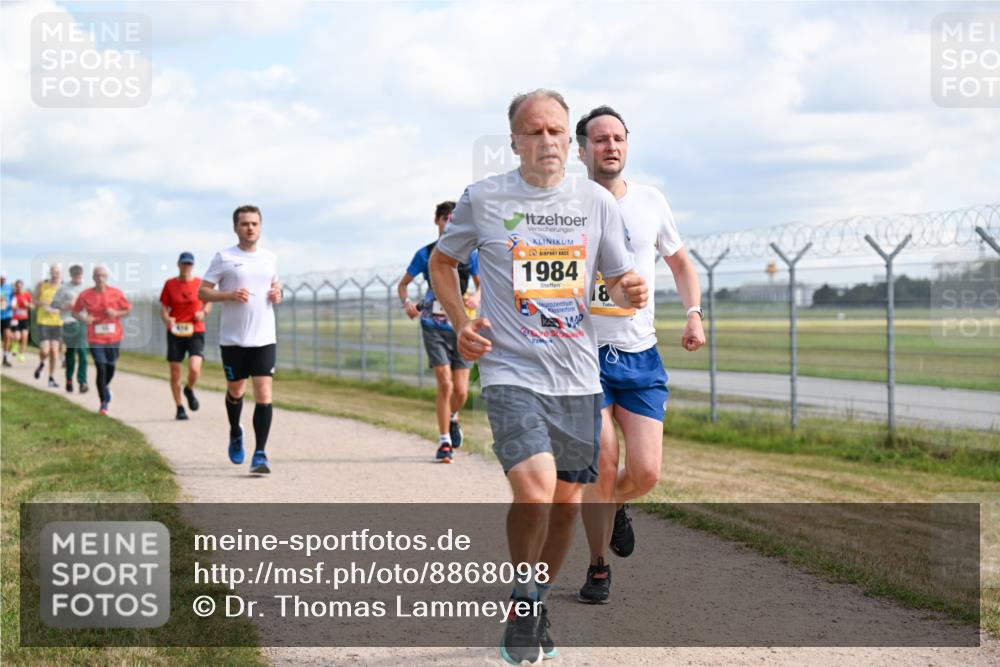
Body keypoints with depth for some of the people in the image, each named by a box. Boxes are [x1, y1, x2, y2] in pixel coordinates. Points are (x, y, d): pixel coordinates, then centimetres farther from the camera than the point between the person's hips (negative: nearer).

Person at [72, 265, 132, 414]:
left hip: (114, 337, 2)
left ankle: (105, 386, 49)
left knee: (110, 367, 14)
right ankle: (104, 403, -1)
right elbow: (75, 312, 8)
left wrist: (116, 313, -14)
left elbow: (128, 309, 6)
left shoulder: (116, 293, -2)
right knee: (101, 368, -10)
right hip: (95, 339, -2)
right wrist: (83, 318, -14)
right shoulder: (85, 295, -3)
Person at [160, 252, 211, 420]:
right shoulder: (169, 284, 3)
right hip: (175, 333, 1)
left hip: (196, 332, -1)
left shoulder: (200, 284, 3)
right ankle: (179, 408, 18)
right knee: (175, 373, 2)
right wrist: (167, 319, -15)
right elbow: (163, 309, 6)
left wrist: (204, 312, -5)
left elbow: (208, 303, 16)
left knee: (194, 369, -19)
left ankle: (189, 390, 15)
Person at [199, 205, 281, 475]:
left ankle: (260, 455, -9)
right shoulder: (224, 258, -2)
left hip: (264, 338, 1)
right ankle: (235, 433, 44)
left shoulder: (270, 258, 9)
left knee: (264, 394, -10)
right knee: (235, 390, 14)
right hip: (232, 338, -1)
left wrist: (277, 294, 2)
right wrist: (230, 295, -18)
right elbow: (202, 292, -2)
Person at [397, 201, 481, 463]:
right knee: (445, 384, -13)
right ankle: (444, 442, -1)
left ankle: (452, 418, 36)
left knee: (461, 391, 1)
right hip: (433, 326, -1)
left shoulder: (470, 254, 4)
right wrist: (406, 303, -10)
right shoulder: (426, 254, 3)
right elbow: (403, 284, 11)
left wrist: (477, 297, -10)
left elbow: (482, 284, 13)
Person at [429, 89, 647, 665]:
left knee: (567, 501, 10)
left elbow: (619, 280, 11)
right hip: (512, 373, -3)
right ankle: (525, 601, 3)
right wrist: (460, 322, -1)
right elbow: (442, 260, 14)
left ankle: (539, 602, 33)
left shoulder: (597, 202, 4)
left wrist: (631, 293, -13)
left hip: (578, 377, 3)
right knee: (535, 489, -21)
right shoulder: (483, 199, -2)